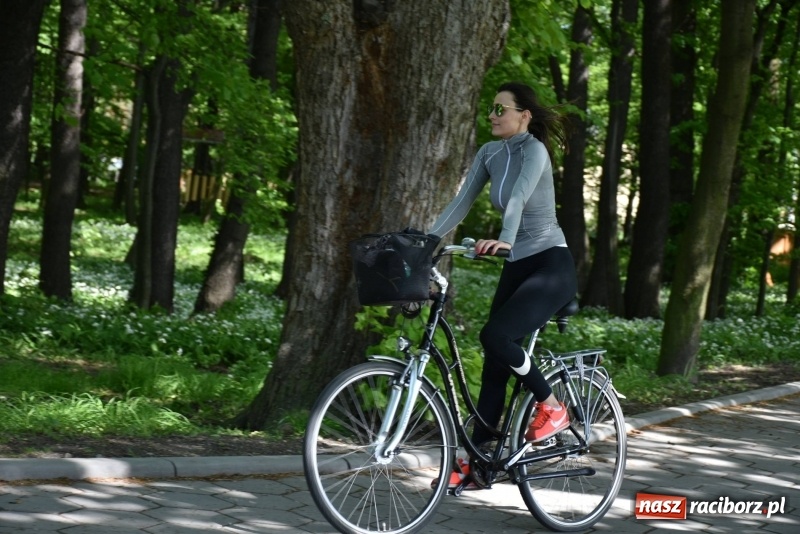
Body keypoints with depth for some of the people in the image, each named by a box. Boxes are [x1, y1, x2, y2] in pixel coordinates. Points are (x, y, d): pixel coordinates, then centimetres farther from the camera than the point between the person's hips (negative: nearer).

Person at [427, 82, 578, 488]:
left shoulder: (534, 150, -15)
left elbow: (518, 199, -32)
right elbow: (461, 203, 5)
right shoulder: (490, 153, 7)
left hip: (551, 265, -8)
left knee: (495, 336, -25)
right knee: (495, 362, 4)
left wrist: (504, 240, -48)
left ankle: (551, 406, -5)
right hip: (517, 267, 8)